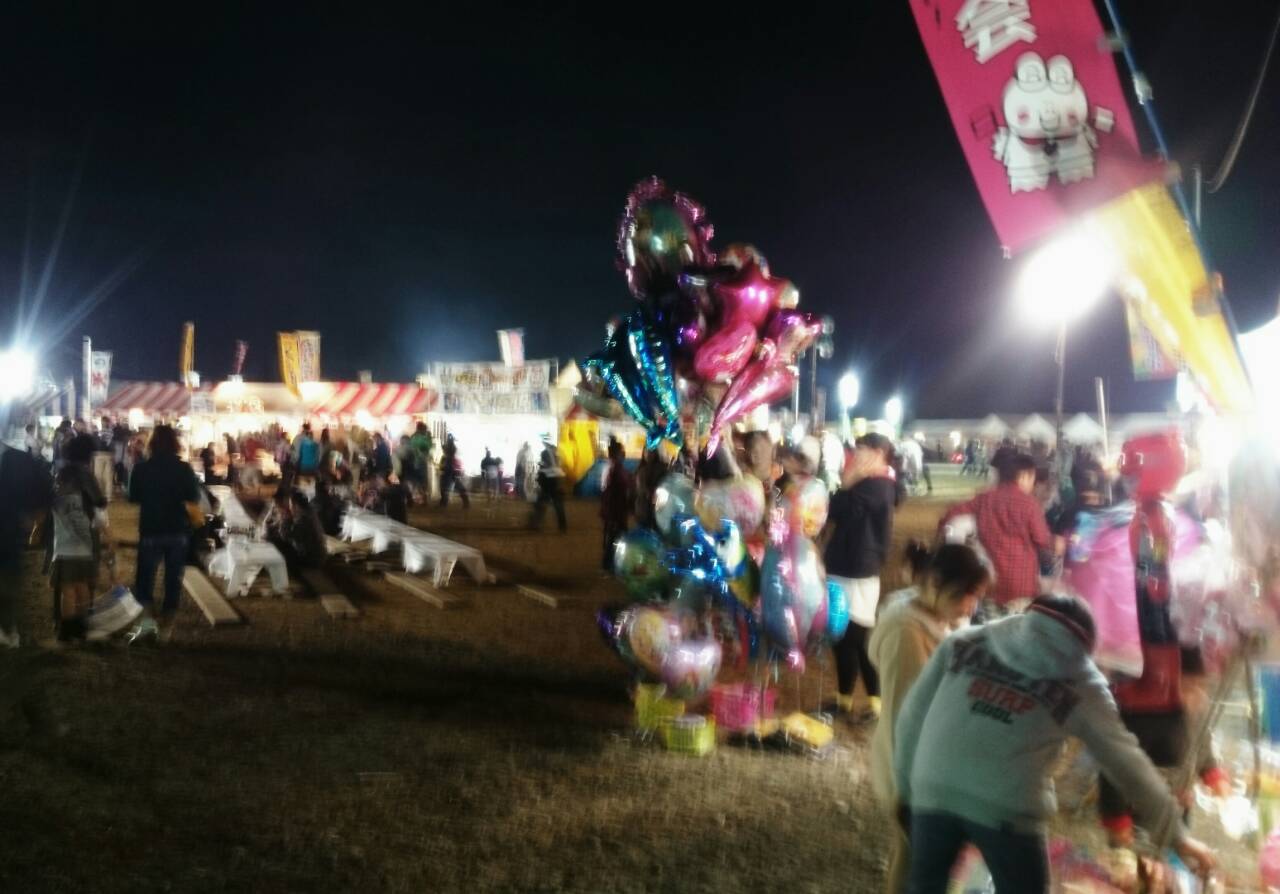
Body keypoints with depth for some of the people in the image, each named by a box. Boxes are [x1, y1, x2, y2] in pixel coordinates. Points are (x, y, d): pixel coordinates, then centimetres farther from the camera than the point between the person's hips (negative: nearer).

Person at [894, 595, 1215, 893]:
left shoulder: (963, 642, 12)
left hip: (932, 793, 3)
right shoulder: (1080, 684, 7)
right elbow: (1124, 758, 9)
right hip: (1006, 810, -2)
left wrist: (905, 785, 21)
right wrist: (1174, 831, 18)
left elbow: (912, 716, 12)